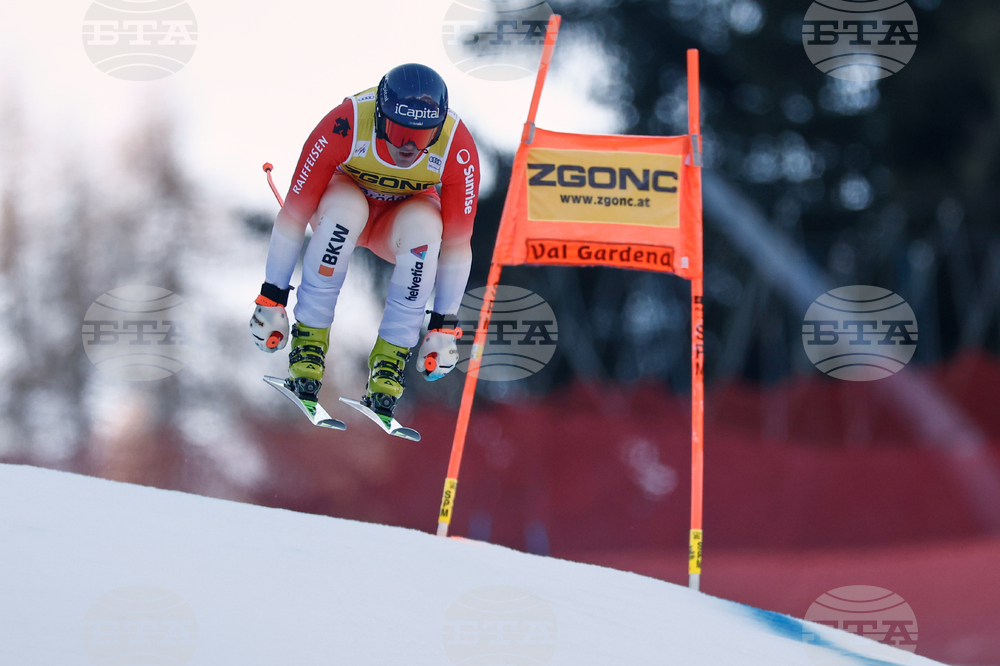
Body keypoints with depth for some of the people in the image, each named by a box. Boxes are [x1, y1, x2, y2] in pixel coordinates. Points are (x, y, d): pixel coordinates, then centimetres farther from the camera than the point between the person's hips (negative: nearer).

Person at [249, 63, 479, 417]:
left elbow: (456, 241, -19)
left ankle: (389, 360, -22)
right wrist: (272, 298, -22)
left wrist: (443, 326, -17)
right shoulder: (344, 125, -34)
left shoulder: (456, 146, -30)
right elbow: (294, 212, -25)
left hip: (403, 219, 1)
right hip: (346, 194, -1)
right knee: (346, 208, -37)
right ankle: (308, 341, -25)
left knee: (424, 225, -34)